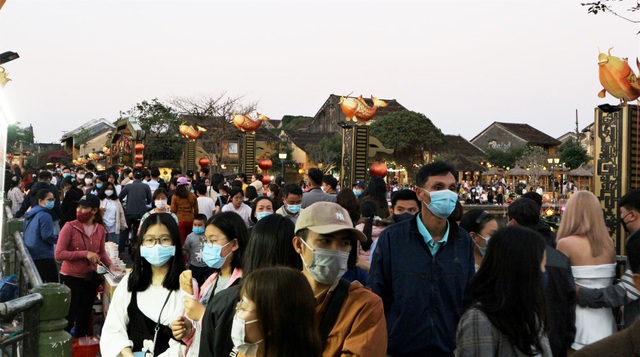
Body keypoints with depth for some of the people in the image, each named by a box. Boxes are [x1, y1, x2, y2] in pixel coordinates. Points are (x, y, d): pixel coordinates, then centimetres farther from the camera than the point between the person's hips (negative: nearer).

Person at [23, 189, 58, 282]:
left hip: (31, 255, 9)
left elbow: (25, 234, 22)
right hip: (44, 256, -9)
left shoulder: (29, 215, 13)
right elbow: (47, 236, -21)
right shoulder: (45, 216, -15)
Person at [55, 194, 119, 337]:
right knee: (69, 319, 2)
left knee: (84, 317, 20)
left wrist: (110, 265, -4)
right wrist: (85, 253, -25)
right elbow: (59, 254, -20)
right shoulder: (70, 227, -16)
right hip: (71, 278, -5)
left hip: (90, 277, 5)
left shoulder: (100, 229, -1)